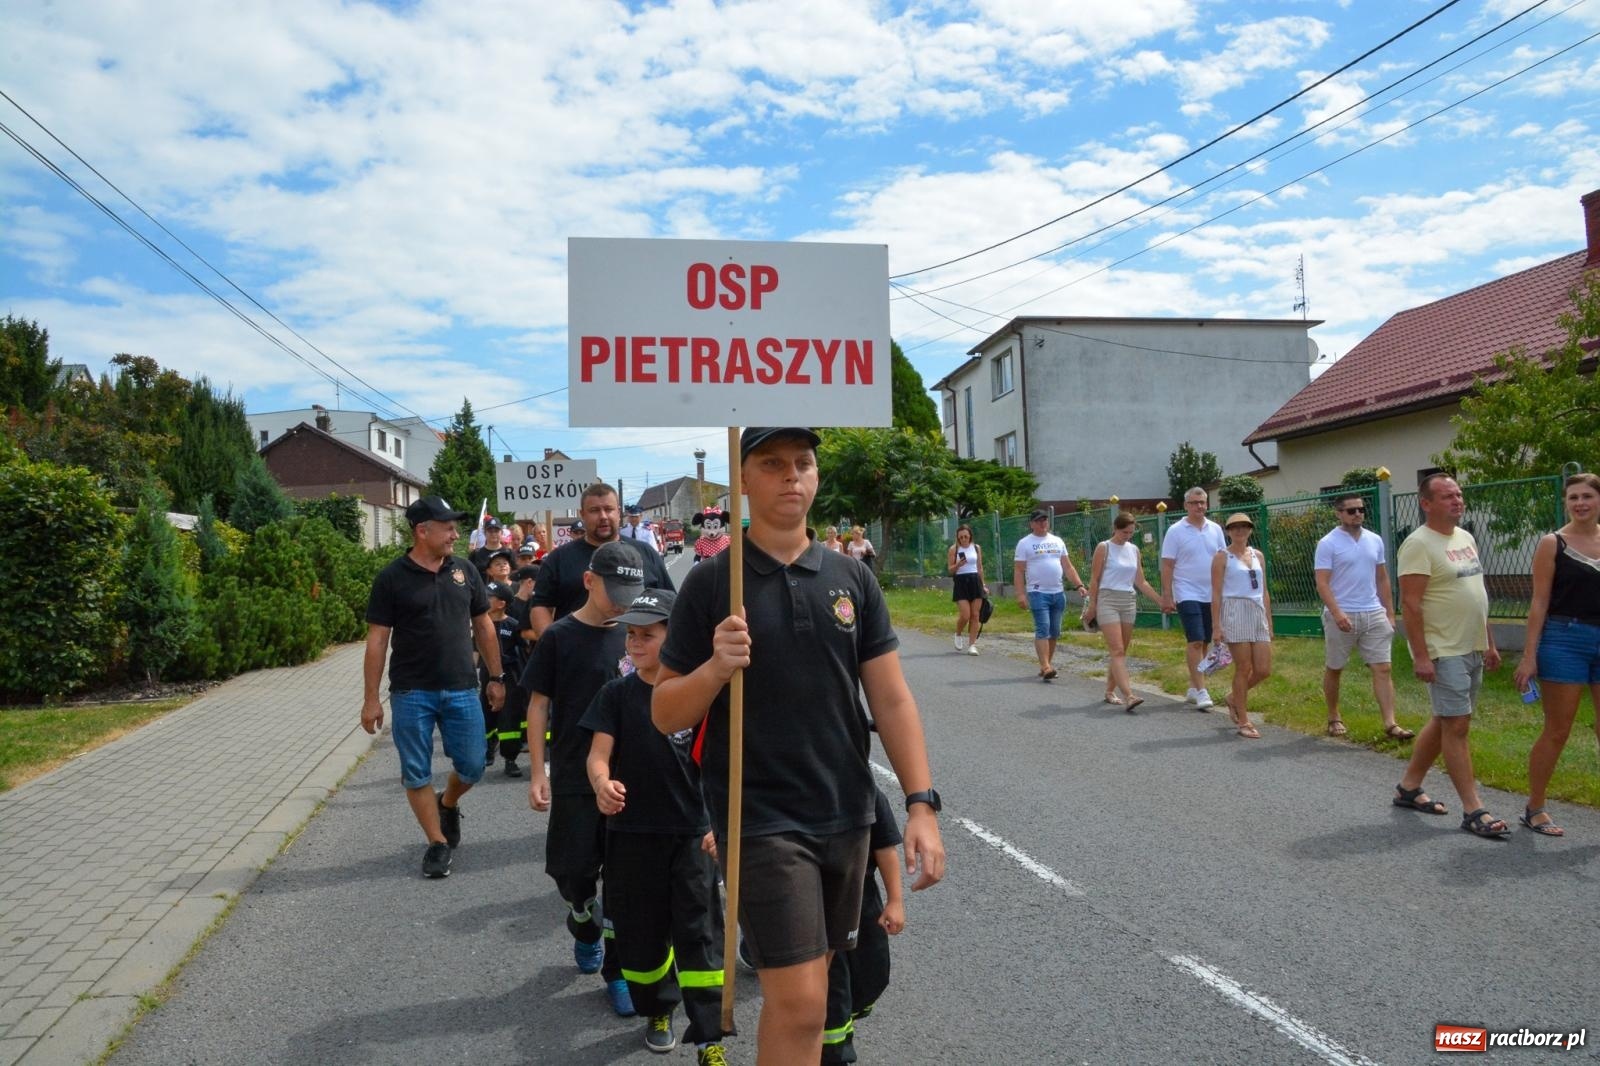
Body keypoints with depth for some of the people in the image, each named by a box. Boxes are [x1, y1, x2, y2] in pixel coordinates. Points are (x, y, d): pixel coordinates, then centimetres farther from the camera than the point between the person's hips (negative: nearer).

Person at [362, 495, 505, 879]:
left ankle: (448, 804, 38)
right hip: (411, 693, -2)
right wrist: (370, 699, -6)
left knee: (472, 766, 7)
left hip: (461, 689, 3)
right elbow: (377, 640, -4)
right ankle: (438, 842, 20)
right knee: (416, 774, 4)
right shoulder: (392, 578, -5)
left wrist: (496, 677, 10)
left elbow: (483, 626, 11)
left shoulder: (464, 572, 4)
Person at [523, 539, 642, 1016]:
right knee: (573, 871, 6)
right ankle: (584, 924, 39)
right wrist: (537, 772, -5)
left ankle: (618, 970, 20)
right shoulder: (560, 636, -6)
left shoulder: (631, 635, 2)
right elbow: (539, 705, -2)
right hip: (573, 778, -2)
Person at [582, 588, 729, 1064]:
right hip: (631, 833, 2)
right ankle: (658, 1010, 38)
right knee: (639, 932, 13)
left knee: (699, 934, -2)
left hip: (692, 832, -2)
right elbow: (598, 753, -8)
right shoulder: (616, 694, -1)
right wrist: (603, 783, -30)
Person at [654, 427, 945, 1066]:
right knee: (799, 1002, -6)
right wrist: (715, 669, -24)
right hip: (760, 820, -4)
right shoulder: (710, 583, -6)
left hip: (847, 816, 4)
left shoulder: (852, 578, 4)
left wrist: (921, 804, -3)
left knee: (811, 980, 17)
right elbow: (665, 715, -4)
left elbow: (891, 699, 4)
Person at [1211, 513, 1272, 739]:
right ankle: (1243, 721, 8)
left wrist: (1269, 622, 15)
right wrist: (1216, 625, -10)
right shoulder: (1222, 557, 0)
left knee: (1264, 670, 1)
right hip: (1235, 612, -5)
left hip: (1258, 613, 6)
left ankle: (1234, 698, 27)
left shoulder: (1258, 555, 15)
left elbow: (1264, 591, 18)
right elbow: (1216, 593, -4)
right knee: (1244, 668, -3)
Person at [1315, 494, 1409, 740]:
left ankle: (1390, 723, -3)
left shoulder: (1375, 541, 9)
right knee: (1333, 669, 8)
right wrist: (1337, 613, -25)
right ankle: (1334, 718, 23)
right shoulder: (1328, 544, -8)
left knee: (1383, 669, -3)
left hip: (1374, 614, 5)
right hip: (1341, 616, -4)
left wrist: (1389, 613, 12)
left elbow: (1382, 578, 16)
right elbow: (1322, 583, -14)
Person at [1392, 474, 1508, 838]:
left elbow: (1476, 596, 20)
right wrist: (1420, 656, -22)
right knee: (1456, 726, -5)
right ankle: (1473, 811, 0)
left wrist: (1489, 643, 18)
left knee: (1444, 722, 14)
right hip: (1444, 653, -9)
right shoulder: (1419, 544, -14)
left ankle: (1408, 788, 25)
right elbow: (1410, 604, -19)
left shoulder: (1466, 538, 13)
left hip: (1472, 649, 9)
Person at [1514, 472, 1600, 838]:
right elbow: (1539, 602, -5)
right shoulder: (1553, 544, -3)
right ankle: (1533, 809, 16)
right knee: (1557, 731, 2)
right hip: (1566, 641, -4)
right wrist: (1529, 656, -10)